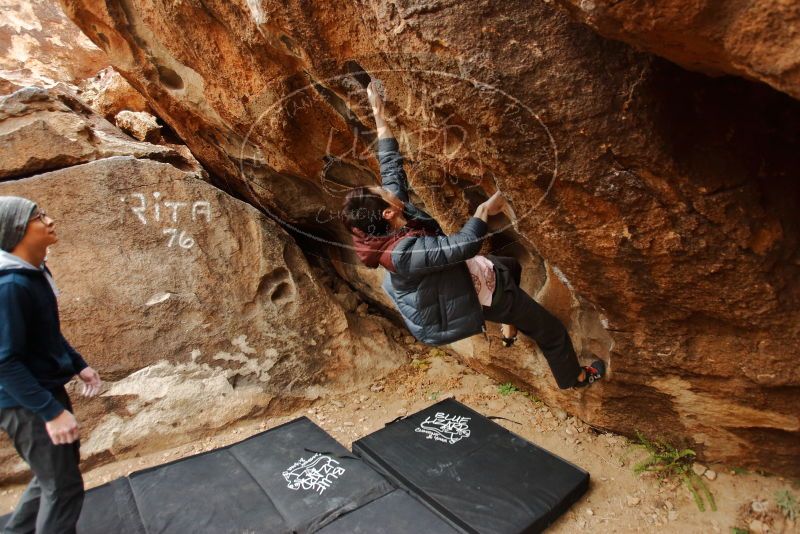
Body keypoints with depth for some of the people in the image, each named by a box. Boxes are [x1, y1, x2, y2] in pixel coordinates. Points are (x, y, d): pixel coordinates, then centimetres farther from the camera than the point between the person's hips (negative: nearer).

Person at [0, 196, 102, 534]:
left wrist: (79, 365, 15)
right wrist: (51, 411, -27)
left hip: (49, 391, 9)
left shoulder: (36, 273, 3)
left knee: (55, 472, 25)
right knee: (63, 486, 4)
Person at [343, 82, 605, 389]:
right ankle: (573, 378, 39)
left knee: (511, 266, 38)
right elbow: (464, 245, -44)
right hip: (474, 290, -9)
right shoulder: (403, 252, -41)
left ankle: (510, 329, 54)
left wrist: (379, 115, -3)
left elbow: (391, 165, -6)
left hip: (457, 274, 9)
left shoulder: (396, 210, -16)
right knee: (552, 332, 10)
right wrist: (484, 210, -29)